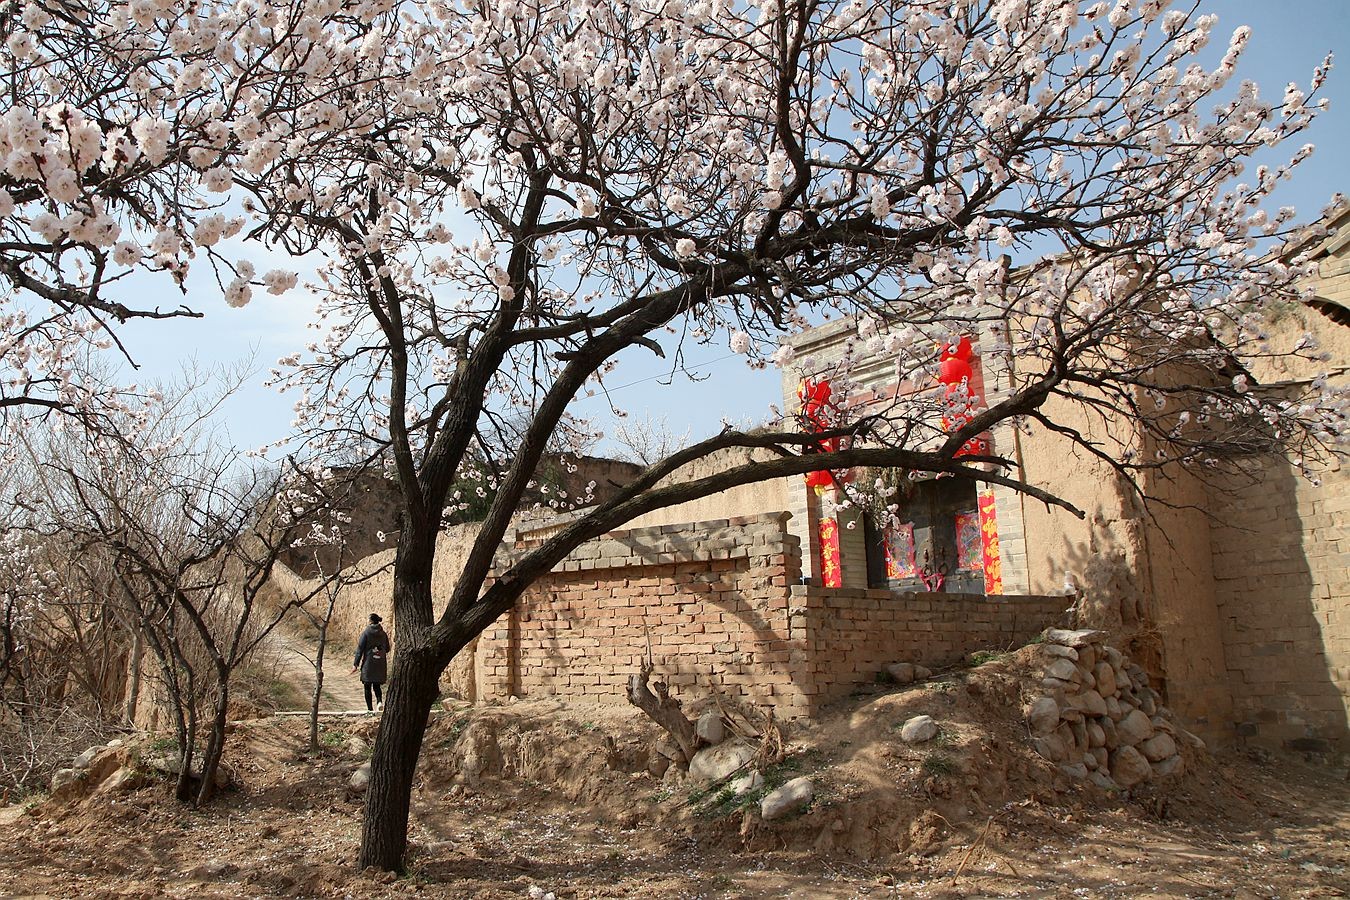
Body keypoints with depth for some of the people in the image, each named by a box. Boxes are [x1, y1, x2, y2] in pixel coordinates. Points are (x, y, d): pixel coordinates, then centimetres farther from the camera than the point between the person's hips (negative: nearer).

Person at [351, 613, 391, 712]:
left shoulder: (366, 633, -9)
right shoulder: (383, 634, 3)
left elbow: (360, 649, -10)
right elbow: (387, 649, 9)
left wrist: (356, 664, -7)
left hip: (368, 664, -4)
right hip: (381, 665, 4)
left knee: (368, 687, 8)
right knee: (376, 686, 16)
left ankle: (370, 709, 8)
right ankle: (380, 701, -9)